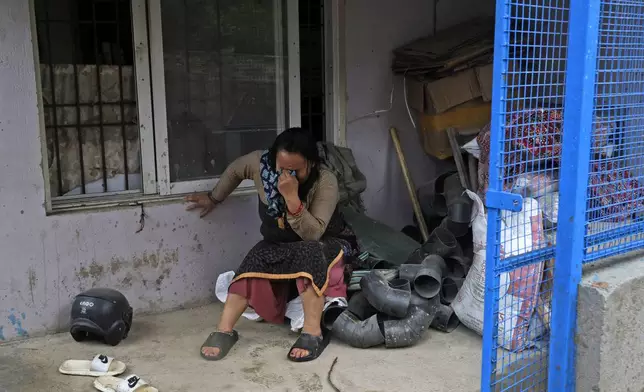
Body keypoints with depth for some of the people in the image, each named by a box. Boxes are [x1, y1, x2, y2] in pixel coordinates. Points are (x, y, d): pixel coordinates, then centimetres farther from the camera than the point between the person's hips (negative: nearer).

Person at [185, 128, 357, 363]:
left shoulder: (325, 182, -29)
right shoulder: (260, 163, -19)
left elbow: (312, 233, -36)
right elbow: (235, 170, 4)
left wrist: (292, 197, -46)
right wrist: (214, 199, 14)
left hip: (325, 244, -3)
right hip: (280, 245, 4)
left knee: (308, 253, -38)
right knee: (257, 259, -28)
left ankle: (313, 332, -37)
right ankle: (224, 330, -25)